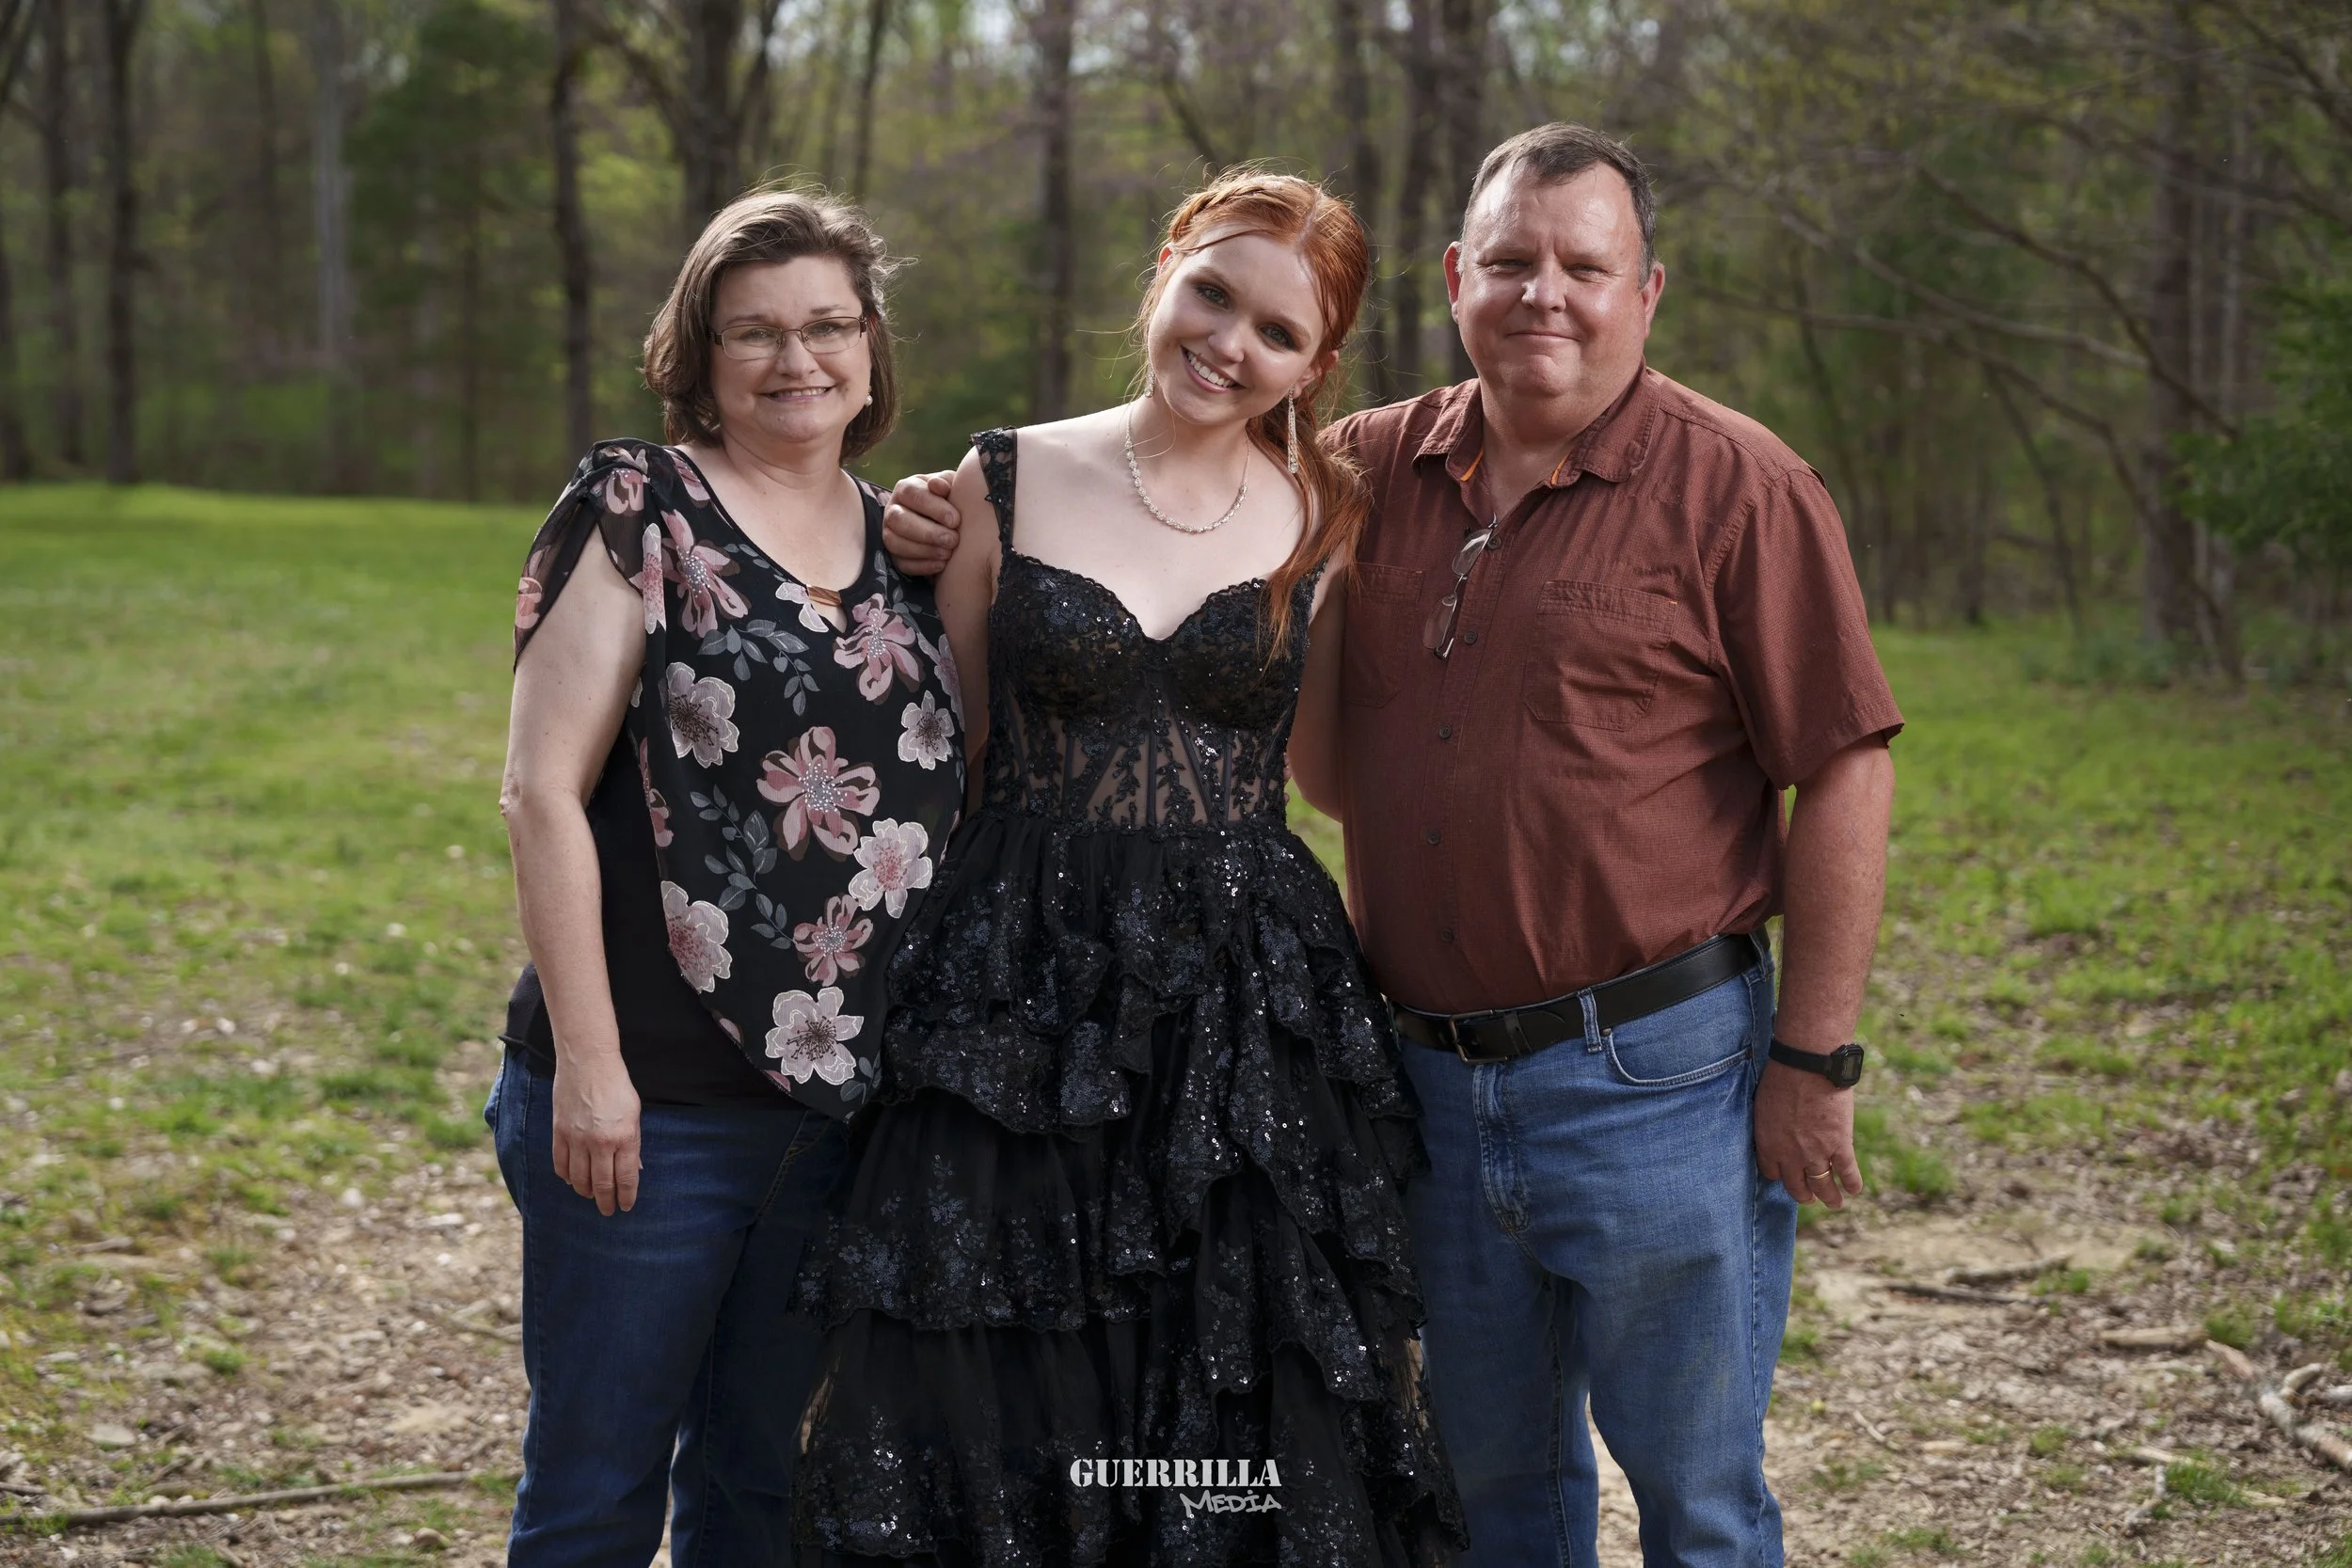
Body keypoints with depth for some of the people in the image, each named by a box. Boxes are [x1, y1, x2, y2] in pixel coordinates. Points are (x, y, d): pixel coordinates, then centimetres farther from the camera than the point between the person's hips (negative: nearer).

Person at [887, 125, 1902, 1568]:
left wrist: (1814, 1061, -11)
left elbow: (1846, 775, -8)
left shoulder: (1738, 489, -6)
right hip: (1432, 1074, 5)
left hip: (1655, 1076, -5)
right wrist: (963, 525, 2)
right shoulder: (1374, 472, 7)